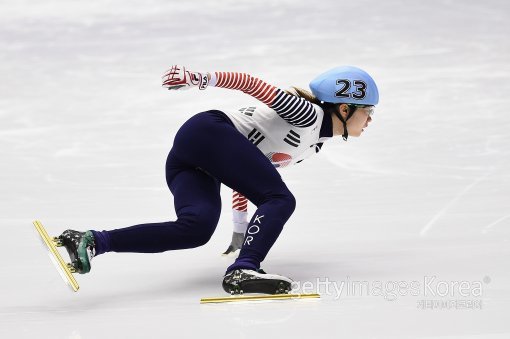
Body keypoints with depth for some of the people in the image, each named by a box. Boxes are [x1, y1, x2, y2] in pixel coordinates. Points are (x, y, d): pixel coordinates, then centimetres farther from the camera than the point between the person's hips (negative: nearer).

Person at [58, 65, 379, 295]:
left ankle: (94, 242, -28)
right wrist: (202, 78, -22)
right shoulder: (308, 113, -3)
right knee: (280, 199, -18)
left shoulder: (313, 144, 25)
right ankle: (243, 270, -40)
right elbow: (253, 84, -11)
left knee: (196, 228, -18)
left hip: (191, 167, 9)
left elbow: (254, 171, 31)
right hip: (210, 131, -9)